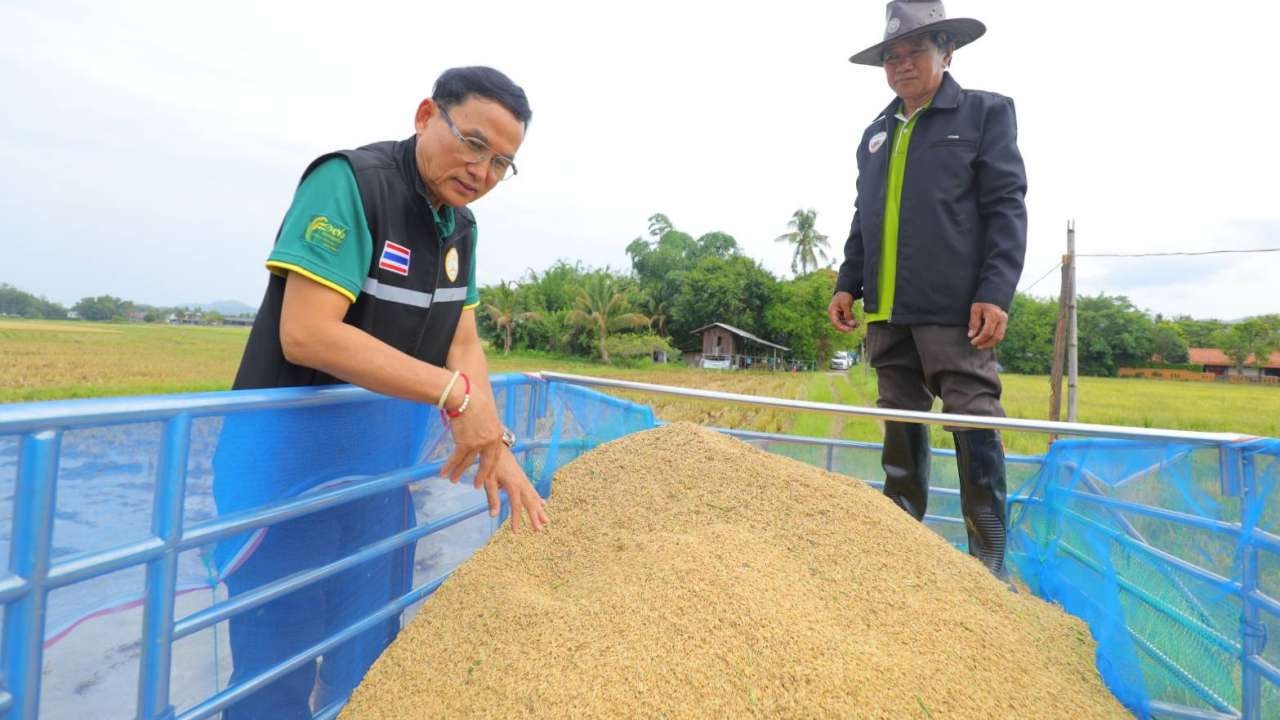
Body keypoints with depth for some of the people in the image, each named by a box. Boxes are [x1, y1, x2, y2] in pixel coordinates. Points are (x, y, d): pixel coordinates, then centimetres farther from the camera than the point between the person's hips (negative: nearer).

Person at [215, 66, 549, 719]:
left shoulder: (460, 224, 5)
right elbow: (307, 334, -28)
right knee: (279, 664, 5)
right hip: (290, 452, -7)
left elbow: (462, 341, 2)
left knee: (370, 655, 19)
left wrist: (493, 442, -11)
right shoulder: (349, 181, -19)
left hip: (384, 461, 7)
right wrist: (455, 393, -29)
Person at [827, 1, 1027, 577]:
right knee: (900, 429, 10)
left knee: (974, 431, -4)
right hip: (887, 312, 5)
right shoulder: (876, 133, 21)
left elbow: (1006, 210, -3)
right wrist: (848, 284, 11)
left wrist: (995, 294, -13)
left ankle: (989, 565, 6)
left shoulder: (985, 113, 6)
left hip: (955, 310, -5)